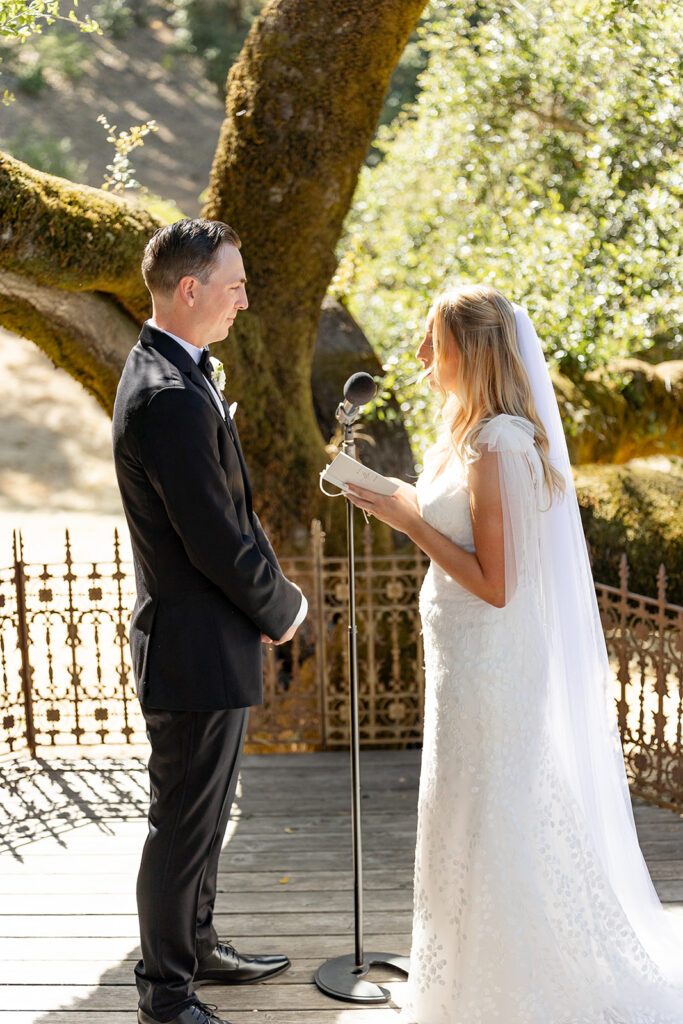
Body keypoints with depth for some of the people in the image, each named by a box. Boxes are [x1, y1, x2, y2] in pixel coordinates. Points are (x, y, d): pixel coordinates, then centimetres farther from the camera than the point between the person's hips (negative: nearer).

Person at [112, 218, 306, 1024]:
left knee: (203, 814, 23)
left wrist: (267, 590, 6)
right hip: (197, 648, -10)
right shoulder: (170, 398, -24)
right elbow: (216, 540, -24)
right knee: (183, 825, 5)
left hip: (207, 638, 10)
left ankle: (197, 947, 40)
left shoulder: (168, 374, 9)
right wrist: (282, 607, -8)